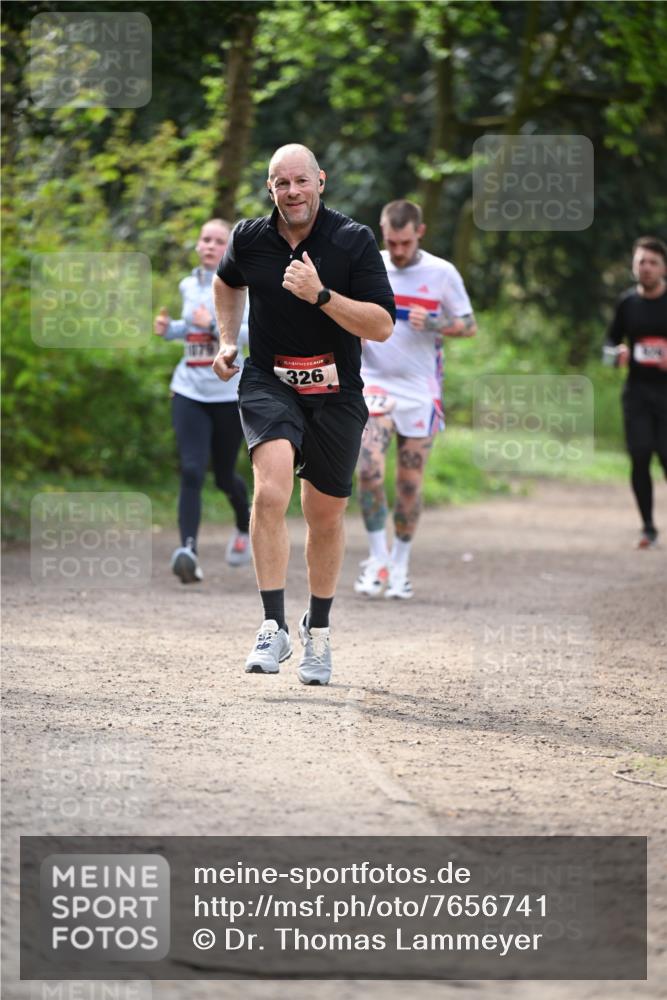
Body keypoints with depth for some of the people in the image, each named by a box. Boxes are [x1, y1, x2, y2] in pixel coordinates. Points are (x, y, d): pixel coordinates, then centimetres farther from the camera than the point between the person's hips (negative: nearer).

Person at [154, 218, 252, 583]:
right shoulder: (188, 286, 10)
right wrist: (169, 329, 9)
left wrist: (214, 325, -30)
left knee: (224, 475, 11)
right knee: (191, 471, -14)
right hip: (189, 391, 3)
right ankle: (188, 550, -23)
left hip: (229, 393, -3)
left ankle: (245, 523, 43)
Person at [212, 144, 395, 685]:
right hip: (269, 382, 0)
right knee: (271, 492, -25)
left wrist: (321, 295, -26)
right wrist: (227, 341, 16)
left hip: (336, 392, 0)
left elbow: (383, 325, -16)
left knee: (326, 516, 10)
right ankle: (274, 627, -23)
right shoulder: (250, 238, -2)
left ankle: (319, 629, 33)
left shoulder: (354, 241, -11)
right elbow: (228, 281, 24)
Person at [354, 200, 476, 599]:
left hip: (420, 390, 0)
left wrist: (433, 324, -15)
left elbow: (469, 325, 4)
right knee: (369, 468, -20)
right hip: (375, 383, 0)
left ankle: (400, 565, 18)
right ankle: (378, 559, -11)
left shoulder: (442, 273, -2)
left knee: (410, 484, 3)